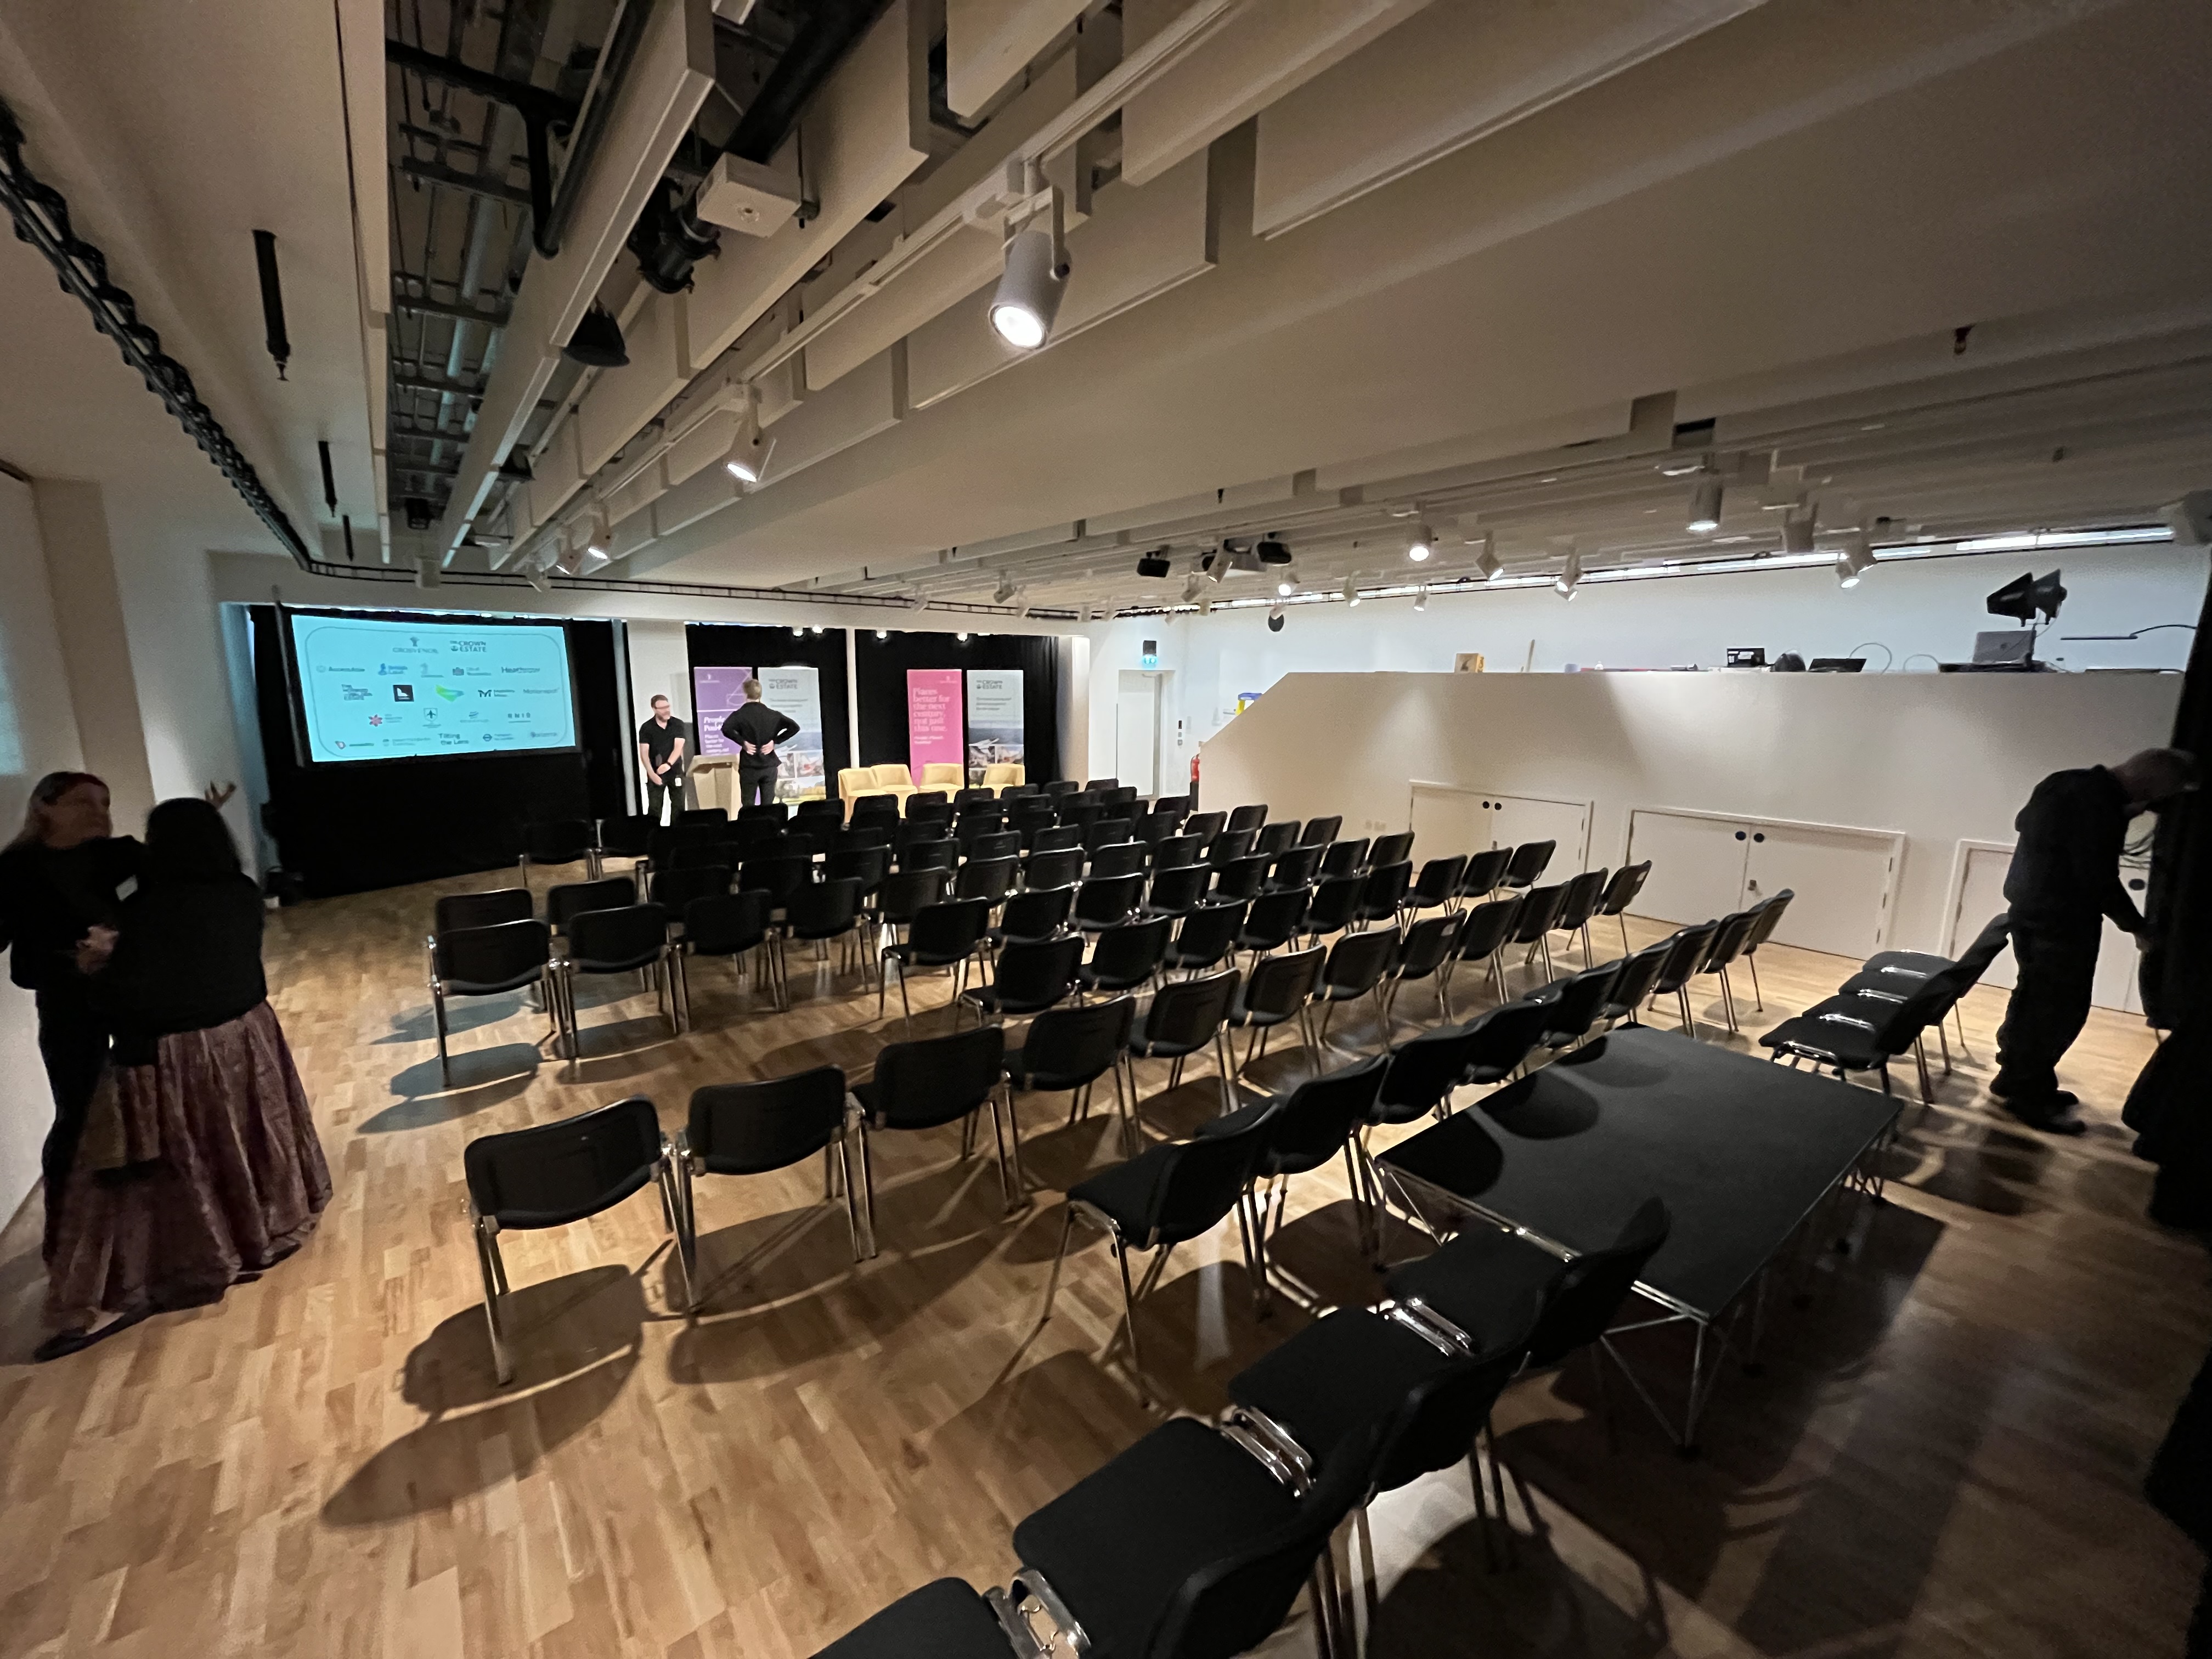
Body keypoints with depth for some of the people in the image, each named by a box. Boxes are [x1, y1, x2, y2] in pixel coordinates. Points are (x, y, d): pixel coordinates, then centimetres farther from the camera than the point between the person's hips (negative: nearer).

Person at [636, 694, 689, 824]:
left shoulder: (678, 725, 0)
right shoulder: (646, 728, -2)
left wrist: (668, 764, -25)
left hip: (675, 771, 1)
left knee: (679, 806, 3)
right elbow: (644, 753, -5)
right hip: (656, 773, -1)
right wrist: (652, 774, -16)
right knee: (654, 808, -3)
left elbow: (678, 747, -10)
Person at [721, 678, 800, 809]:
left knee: (748, 807, 7)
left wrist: (743, 742, -12)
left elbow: (726, 728, -24)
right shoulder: (772, 714, 3)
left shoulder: (740, 714, -6)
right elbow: (794, 727, -4)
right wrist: (775, 741, -2)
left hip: (749, 767, -3)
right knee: (767, 806, 7)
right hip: (770, 766, 3)